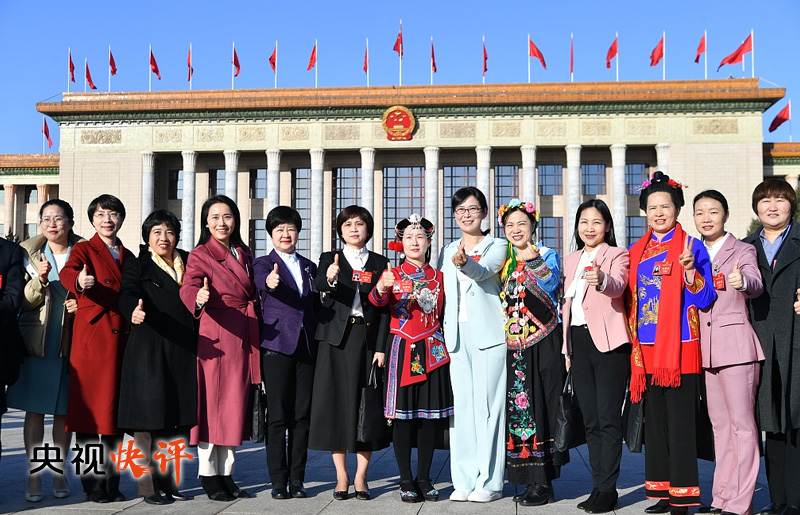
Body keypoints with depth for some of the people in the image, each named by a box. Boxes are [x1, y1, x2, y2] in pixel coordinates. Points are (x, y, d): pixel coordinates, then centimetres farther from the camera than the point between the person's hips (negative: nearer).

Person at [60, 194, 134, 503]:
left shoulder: (127, 257, 19)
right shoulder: (83, 250, 3)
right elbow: (67, 272, -19)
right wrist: (79, 281, -41)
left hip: (120, 338, 5)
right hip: (91, 338, -5)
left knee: (115, 408, 8)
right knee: (90, 410, -4)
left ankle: (112, 483, 16)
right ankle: (93, 484, 4)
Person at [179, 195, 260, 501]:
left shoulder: (244, 254, 15)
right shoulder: (200, 255, -3)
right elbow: (188, 287, -22)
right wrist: (198, 297, -41)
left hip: (246, 337, 6)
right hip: (216, 336, -6)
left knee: (235, 403, 10)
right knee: (212, 401, -2)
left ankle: (226, 474, 20)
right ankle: (208, 476, 8)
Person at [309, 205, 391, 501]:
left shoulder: (379, 263, 10)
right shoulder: (329, 259, 7)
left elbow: (384, 308, 5)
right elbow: (318, 287, -14)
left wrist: (382, 346, -4)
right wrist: (330, 279, -38)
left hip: (368, 339, 1)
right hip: (337, 339, -1)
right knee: (336, 403, 1)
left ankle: (360, 477, 13)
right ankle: (341, 477, 12)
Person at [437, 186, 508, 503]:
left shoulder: (497, 246, 4)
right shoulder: (447, 251, 19)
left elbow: (483, 271, -18)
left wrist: (465, 263, -39)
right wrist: (442, 333, 9)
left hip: (488, 333, -4)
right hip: (457, 333, 5)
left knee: (487, 404, -5)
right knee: (461, 404, 3)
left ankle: (490, 481, 1)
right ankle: (464, 480, 10)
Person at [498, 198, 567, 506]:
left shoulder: (547, 255, 1)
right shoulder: (505, 261, 16)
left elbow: (550, 284, -16)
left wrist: (532, 261, -22)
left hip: (543, 342, -6)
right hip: (514, 344, 6)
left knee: (540, 405, -5)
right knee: (518, 407, 5)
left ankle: (543, 483, 1)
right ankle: (531, 480, 14)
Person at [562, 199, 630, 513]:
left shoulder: (617, 255, -1)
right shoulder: (571, 261, 18)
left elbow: (618, 286, -23)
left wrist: (602, 280, -46)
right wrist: (566, 347, 15)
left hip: (608, 342, -6)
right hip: (579, 342, 6)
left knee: (608, 419, -6)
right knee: (590, 420, 9)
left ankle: (607, 490, 0)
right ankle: (598, 488, 16)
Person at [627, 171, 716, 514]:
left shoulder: (691, 247, 0)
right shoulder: (636, 252, 13)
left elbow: (705, 300, -6)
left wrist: (690, 270, -21)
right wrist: (633, 343, 7)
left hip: (680, 347, -5)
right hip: (647, 348, 5)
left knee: (680, 421, -4)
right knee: (654, 419, 9)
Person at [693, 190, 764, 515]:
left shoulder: (743, 250, 0)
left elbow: (756, 286, -20)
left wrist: (742, 281, -42)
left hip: (736, 346, -5)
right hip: (705, 349, 6)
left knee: (742, 423, -5)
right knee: (719, 423, 11)